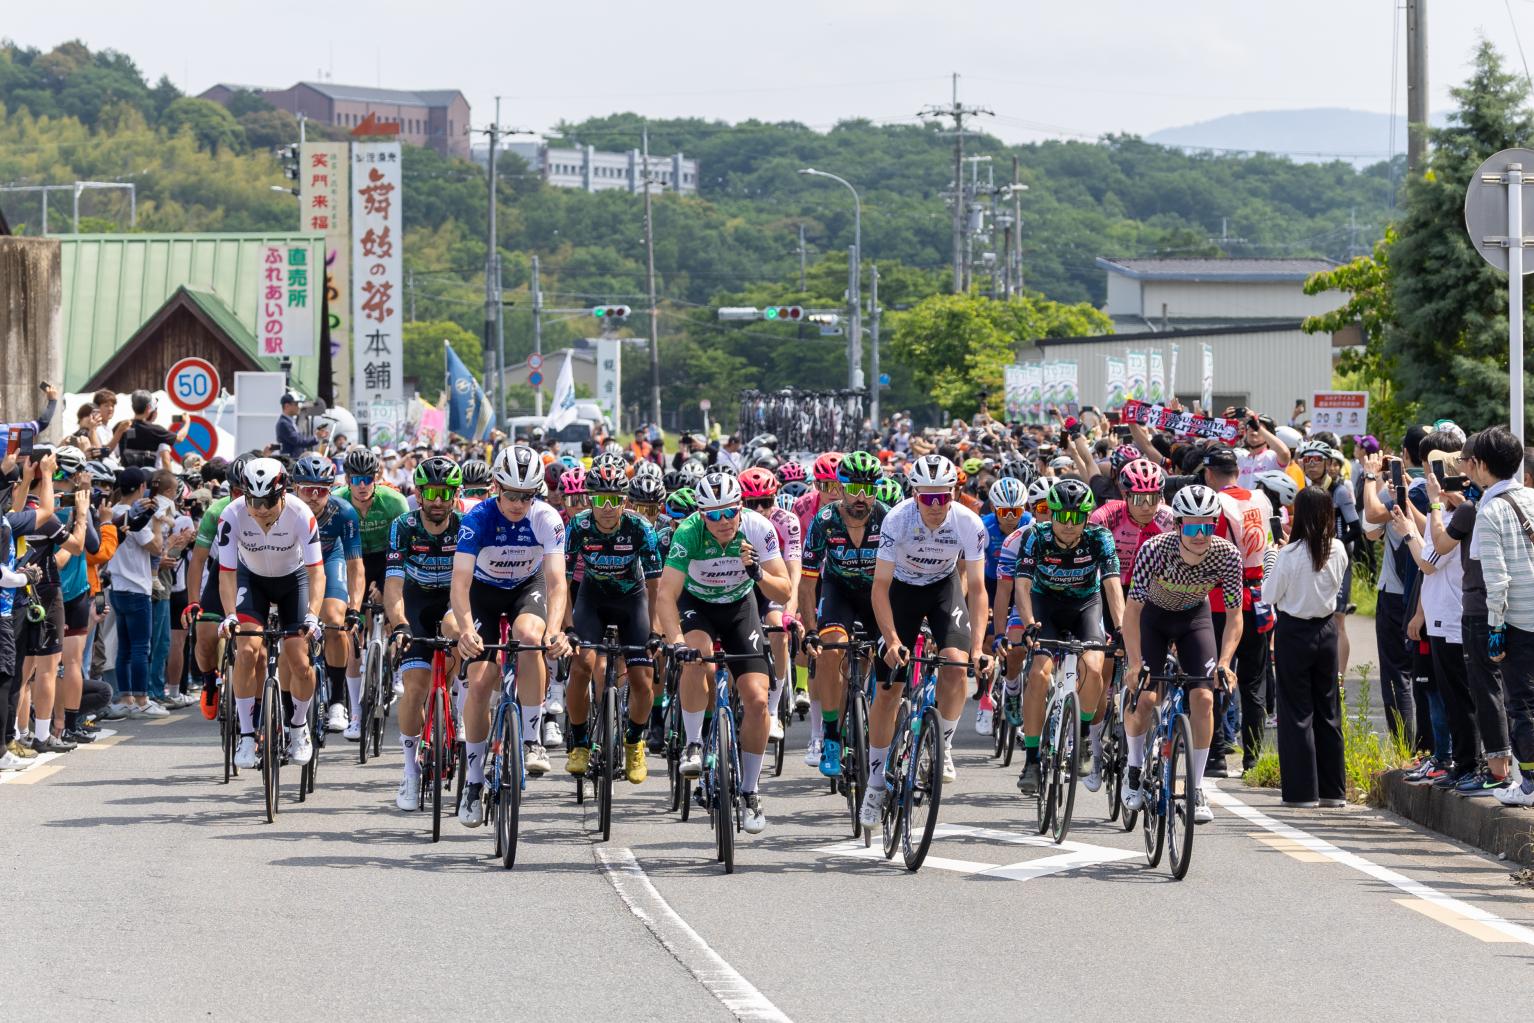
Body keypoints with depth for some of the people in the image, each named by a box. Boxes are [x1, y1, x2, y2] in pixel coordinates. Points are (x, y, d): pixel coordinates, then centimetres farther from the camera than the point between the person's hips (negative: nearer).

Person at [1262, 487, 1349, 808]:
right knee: (1328, 710, 12)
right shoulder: (1338, 551, -4)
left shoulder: (1290, 555, -17)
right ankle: (1333, 790, 14)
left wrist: (1272, 559, 5)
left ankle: (1302, 790, 1)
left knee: (1296, 712, 2)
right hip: (1326, 628, 4)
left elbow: (1270, 595, -9)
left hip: (1294, 632, -4)